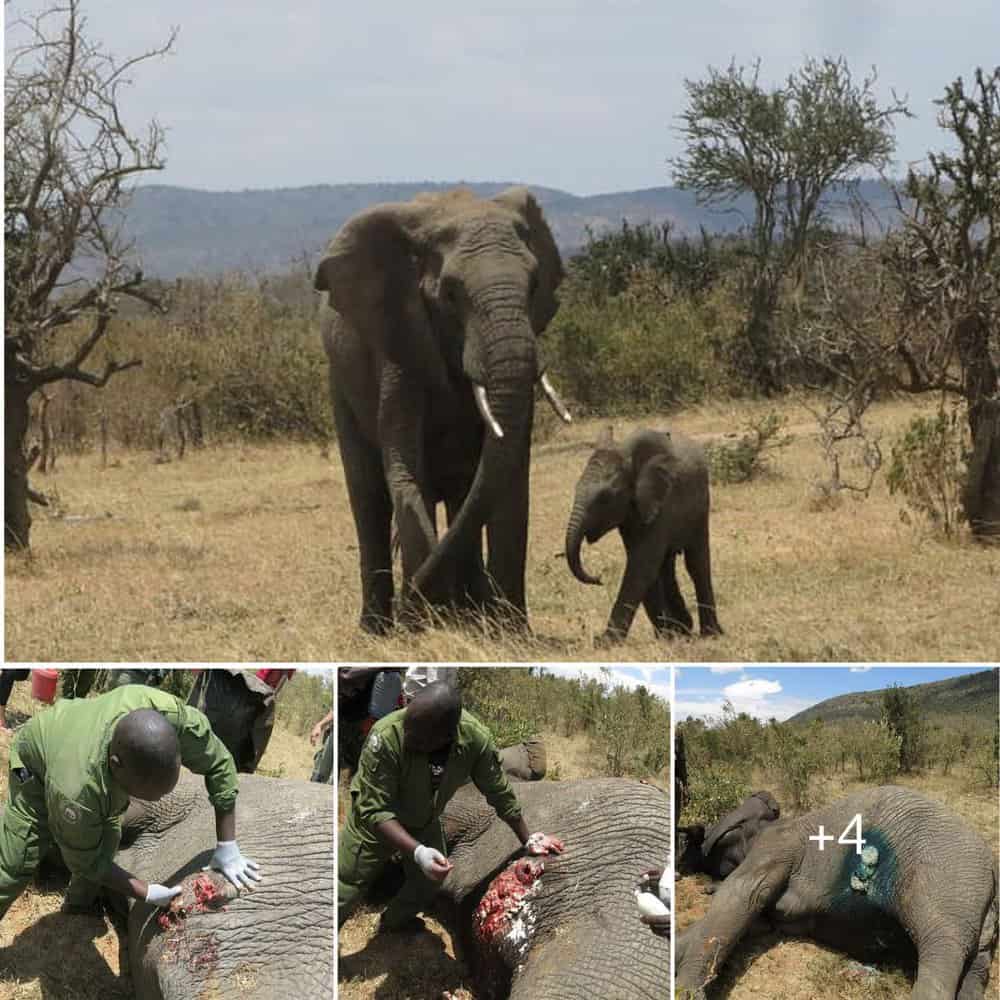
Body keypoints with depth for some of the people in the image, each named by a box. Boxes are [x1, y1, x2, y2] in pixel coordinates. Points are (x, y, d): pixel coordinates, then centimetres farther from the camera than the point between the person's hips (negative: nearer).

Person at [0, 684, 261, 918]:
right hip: (38, 766, -4)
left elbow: (220, 764, -23)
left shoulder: (173, 715, -42)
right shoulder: (76, 790, -47)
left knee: (106, 842, -2)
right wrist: (149, 893, -23)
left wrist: (227, 847, -20)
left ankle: (78, 908, 24)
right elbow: (85, 860, -26)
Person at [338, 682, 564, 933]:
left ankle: (393, 921, 47)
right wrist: (417, 852, -49)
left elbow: (499, 792, -12)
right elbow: (375, 810, -37)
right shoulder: (385, 738, -41)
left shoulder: (475, 738, -30)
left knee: (428, 883, 18)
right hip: (376, 823, -4)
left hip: (425, 821, 4)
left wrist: (528, 840, -4)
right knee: (345, 892, -6)